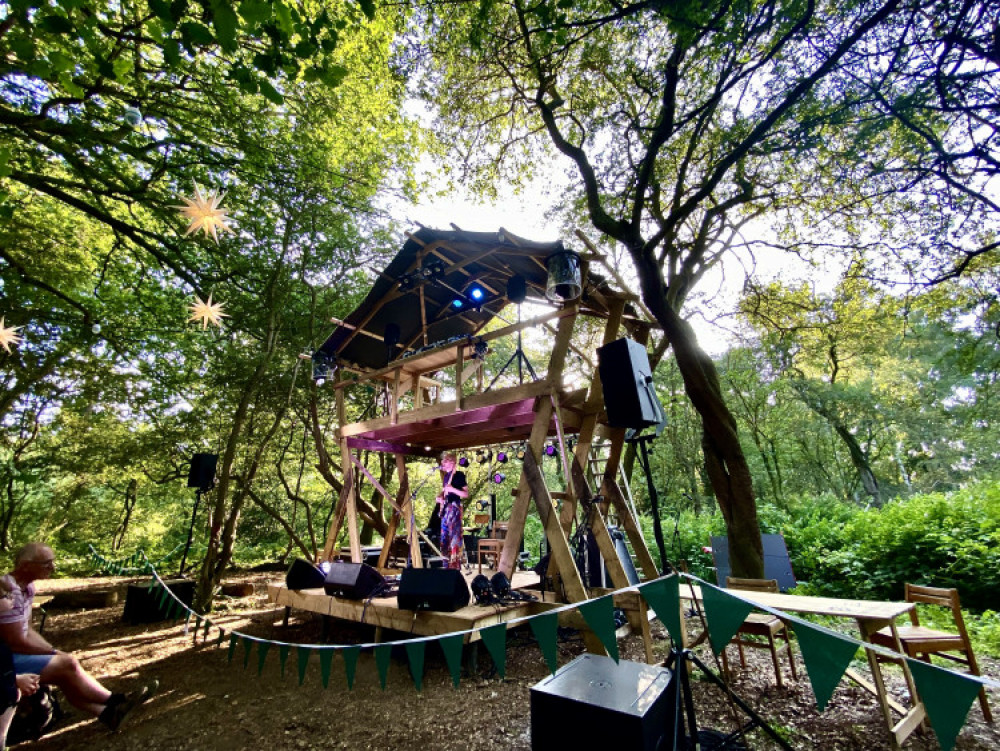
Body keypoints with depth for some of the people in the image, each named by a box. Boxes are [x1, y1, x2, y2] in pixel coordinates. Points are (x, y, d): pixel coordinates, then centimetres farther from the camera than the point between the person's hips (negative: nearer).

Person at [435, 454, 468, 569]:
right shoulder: (446, 476, 15)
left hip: (454, 507, -8)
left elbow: (466, 494, -11)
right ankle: (447, 564, 21)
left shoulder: (459, 475, -8)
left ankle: (455, 565, -3)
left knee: (454, 536, -9)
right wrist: (440, 497, 5)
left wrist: (453, 489, -23)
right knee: (444, 536, 11)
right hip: (445, 508, 8)